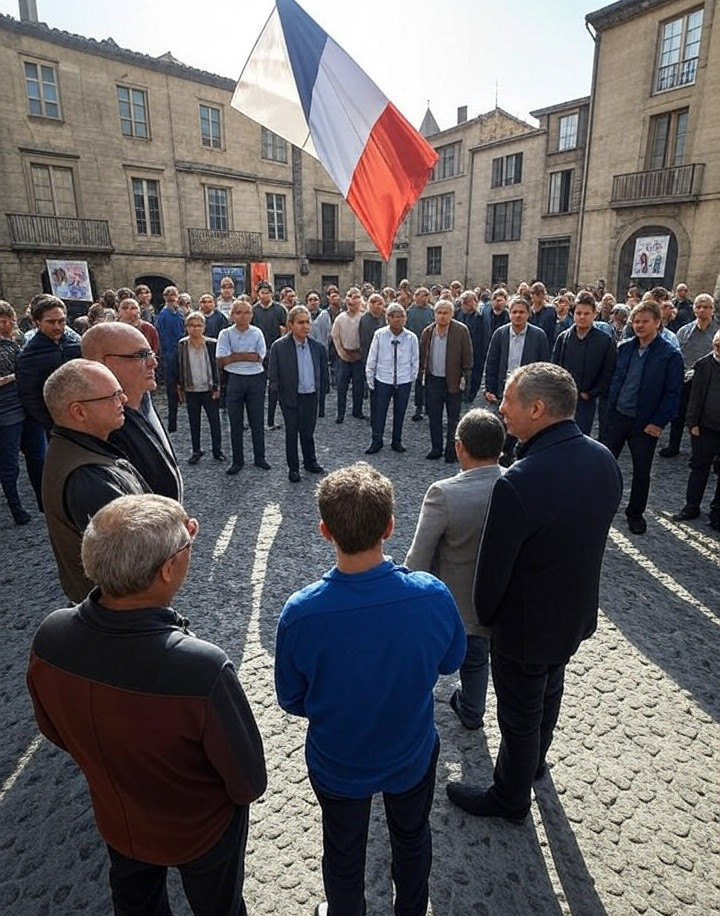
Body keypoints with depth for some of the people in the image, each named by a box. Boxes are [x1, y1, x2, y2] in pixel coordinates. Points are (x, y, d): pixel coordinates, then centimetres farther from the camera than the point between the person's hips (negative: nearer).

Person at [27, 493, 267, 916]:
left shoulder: (50, 637, -29)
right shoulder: (203, 668, -45)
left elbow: (54, 730, -7)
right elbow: (249, 780, -26)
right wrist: (245, 790, -2)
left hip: (116, 818, 4)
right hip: (200, 829, -4)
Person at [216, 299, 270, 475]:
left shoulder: (257, 333, -1)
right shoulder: (226, 334, -3)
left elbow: (259, 357, -9)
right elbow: (221, 361, -11)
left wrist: (235, 355, -10)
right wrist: (248, 355, -12)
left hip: (256, 379, 0)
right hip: (235, 380, 0)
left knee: (257, 421, 9)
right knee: (235, 423, 7)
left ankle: (260, 458, 22)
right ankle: (237, 461, 19)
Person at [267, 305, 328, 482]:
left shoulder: (318, 347, -1)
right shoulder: (279, 347, -10)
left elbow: (324, 373, 8)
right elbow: (273, 375, -5)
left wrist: (321, 392, 5)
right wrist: (278, 393, -7)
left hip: (311, 397, 3)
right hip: (290, 398, -2)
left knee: (308, 433, 14)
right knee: (292, 433, 9)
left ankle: (310, 462, 34)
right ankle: (293, 468, 23)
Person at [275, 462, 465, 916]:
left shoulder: (300, 612, -32)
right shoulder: (433, 595, -30)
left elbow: (292, 701, -14)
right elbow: (451, 661, -9)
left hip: (338, 764, -1)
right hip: (413, 755, 2)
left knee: (344, 853, 30)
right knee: (413, 837, 33)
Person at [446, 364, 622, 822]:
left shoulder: (518, 484, -36)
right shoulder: (604, 459, -12)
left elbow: (493, 570, -24)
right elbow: (589, 536, 1)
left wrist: (484, 614, -4)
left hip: (526, 625, -7)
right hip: (578, 613, 8)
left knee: (520, 715, 18)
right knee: (549, 692, 31)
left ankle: (511, 798, 44)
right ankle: (535, 760, 59)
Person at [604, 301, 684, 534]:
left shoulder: (670, 355, -9)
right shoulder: (624, 348, 3)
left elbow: (673, 393, -9)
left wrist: (659, 422, -13)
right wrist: (610, 407, 3)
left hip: (645, 423, -3)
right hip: (618, 416, 3)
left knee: (641, 470, 9)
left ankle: (635, 513, 26)